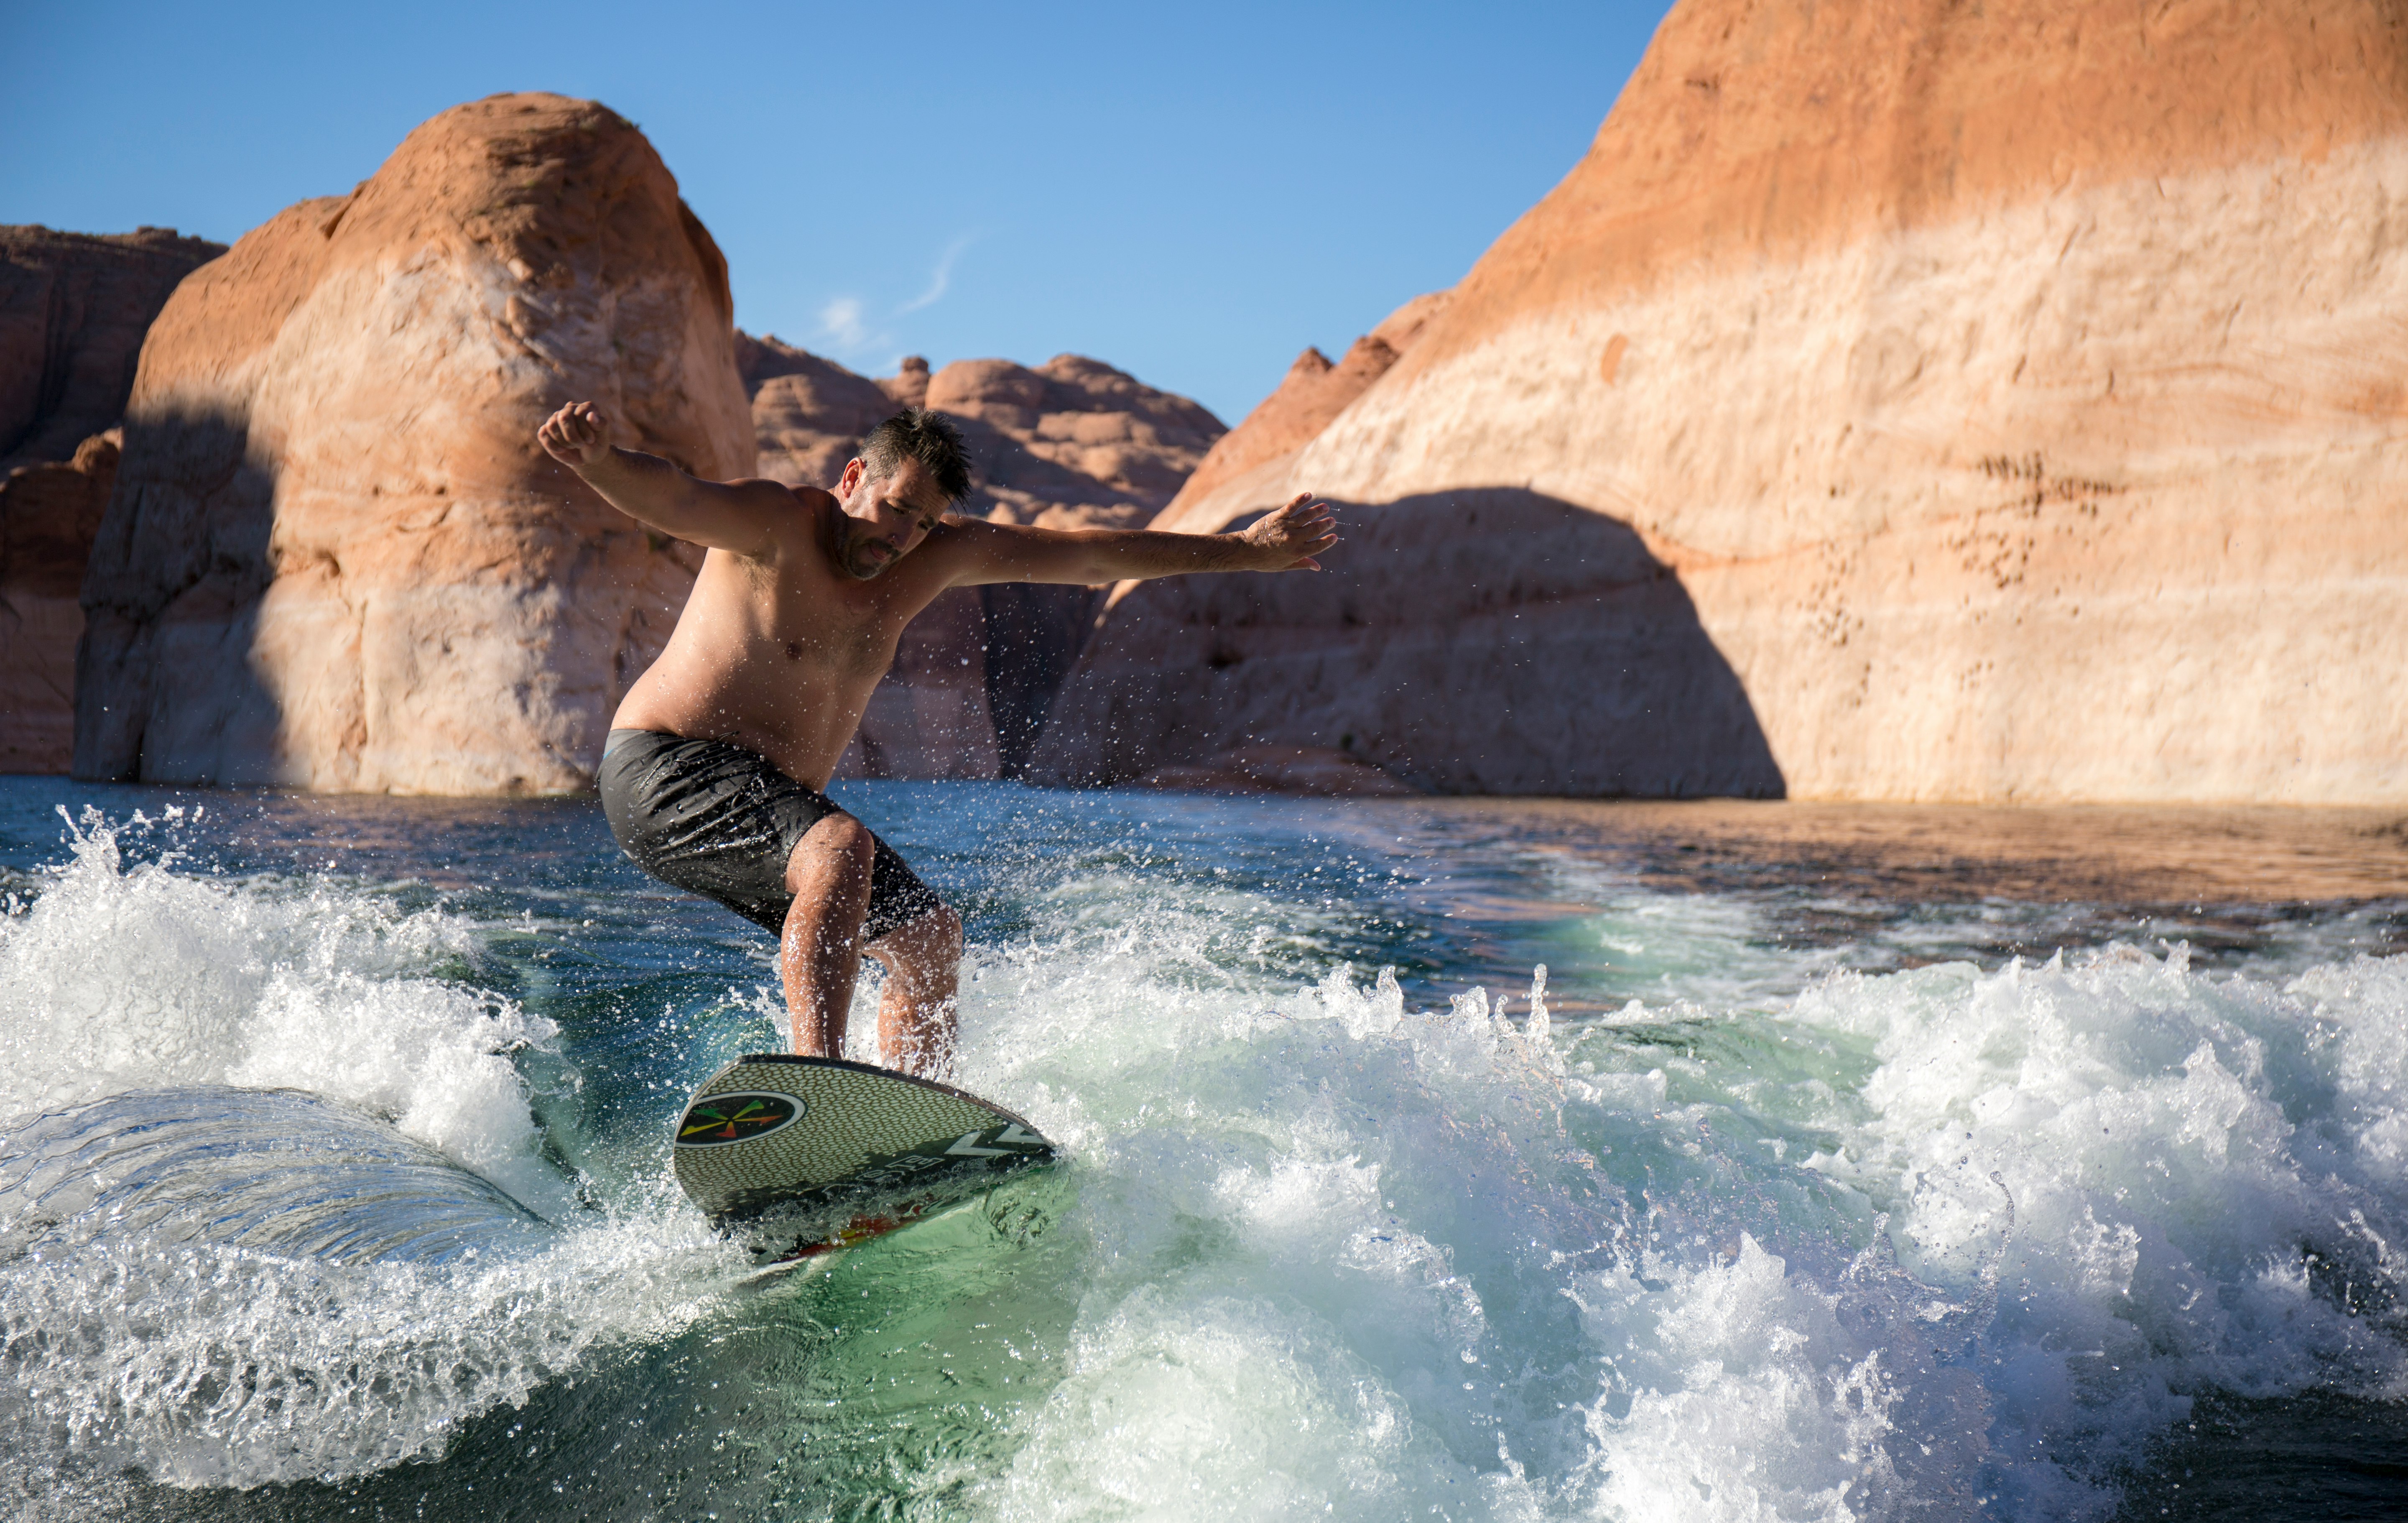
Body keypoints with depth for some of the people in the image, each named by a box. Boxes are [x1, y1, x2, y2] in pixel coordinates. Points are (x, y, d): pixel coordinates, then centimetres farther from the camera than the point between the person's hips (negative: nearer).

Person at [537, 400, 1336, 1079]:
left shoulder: (937, 555, 4)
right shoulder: (778, 525, -15)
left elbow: (1090, 556, 8)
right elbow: (669, 497, -35)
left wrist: (1247, 550, 13)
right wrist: (598, 460, -58)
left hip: (771, 808, 8)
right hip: (664, 774, -8)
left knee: (931, 936, 10)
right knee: (840, 848, -34)